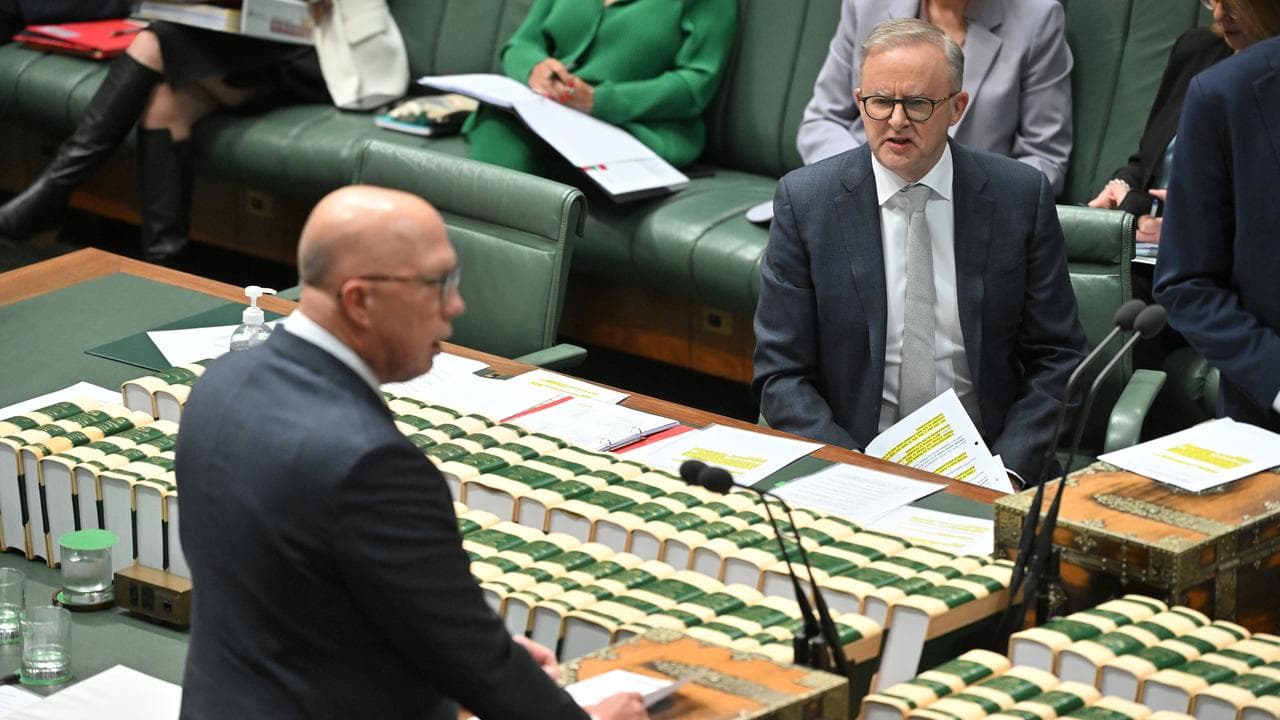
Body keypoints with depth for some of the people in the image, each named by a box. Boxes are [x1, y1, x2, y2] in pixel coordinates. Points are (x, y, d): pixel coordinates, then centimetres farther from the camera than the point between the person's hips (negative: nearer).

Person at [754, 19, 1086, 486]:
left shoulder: (1020, 196, 1)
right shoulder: (804, 200, -1)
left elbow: (1055, 359, 5)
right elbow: (780, 373, -1)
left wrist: (1006, 470, -10)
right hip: (853, 456, 0)